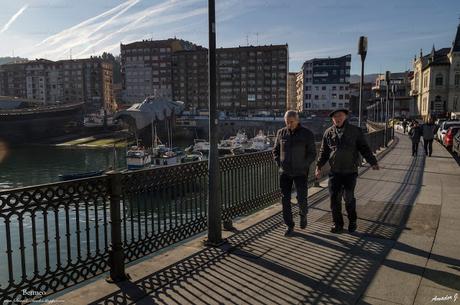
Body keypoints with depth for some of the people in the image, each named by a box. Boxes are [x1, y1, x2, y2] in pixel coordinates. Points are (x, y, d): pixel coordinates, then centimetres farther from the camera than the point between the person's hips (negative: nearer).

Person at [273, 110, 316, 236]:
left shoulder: (307, 134, -5)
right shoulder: (281, 133, 2)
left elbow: (312, 153, -1)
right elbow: (275, 150, 11)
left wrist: (303, 166, -10)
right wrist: (279, 164, -1)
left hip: (300, 172, -2)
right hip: (285, 172, 2)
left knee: (302, 198, -3)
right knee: (285, 199, 2)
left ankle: (303, 214, 30)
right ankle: (289, 226, 13)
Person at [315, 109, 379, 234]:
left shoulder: (355, 131, 4)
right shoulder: (328, 133, 9)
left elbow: (364, 148, 5)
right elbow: (323, 152, 13)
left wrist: (373, 162, -6)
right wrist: (319, 166, 2)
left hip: (350, 171, -2)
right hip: (335, 172, 2)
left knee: (348, 197, -6)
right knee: (334, 198, 0)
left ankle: (352, 222, 17)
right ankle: (337, 224, 15)